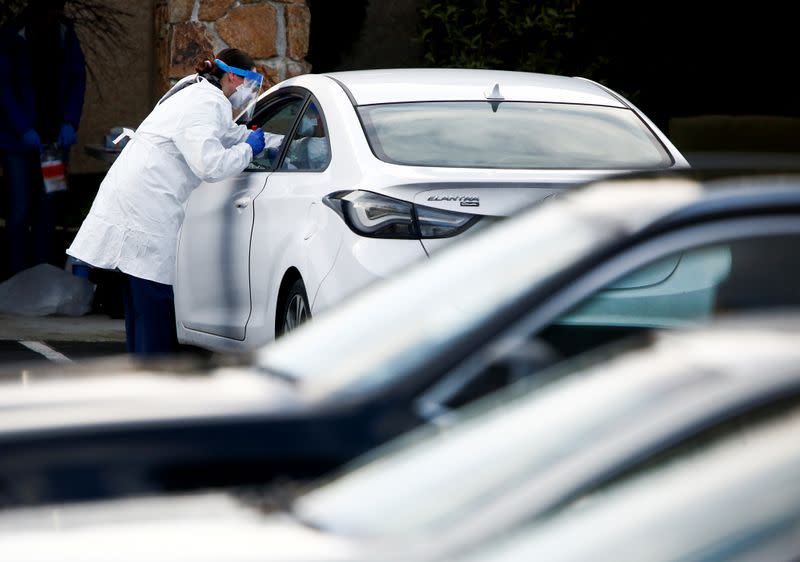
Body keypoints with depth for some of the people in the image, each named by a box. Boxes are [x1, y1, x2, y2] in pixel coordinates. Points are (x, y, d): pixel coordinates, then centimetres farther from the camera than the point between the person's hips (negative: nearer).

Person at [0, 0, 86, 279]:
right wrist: (24, 130, -19)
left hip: (54, 137, 3)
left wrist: (69, 123, -11)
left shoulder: (65, 34, 2)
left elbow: (77, 79, 3)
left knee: (47, 206, 4)